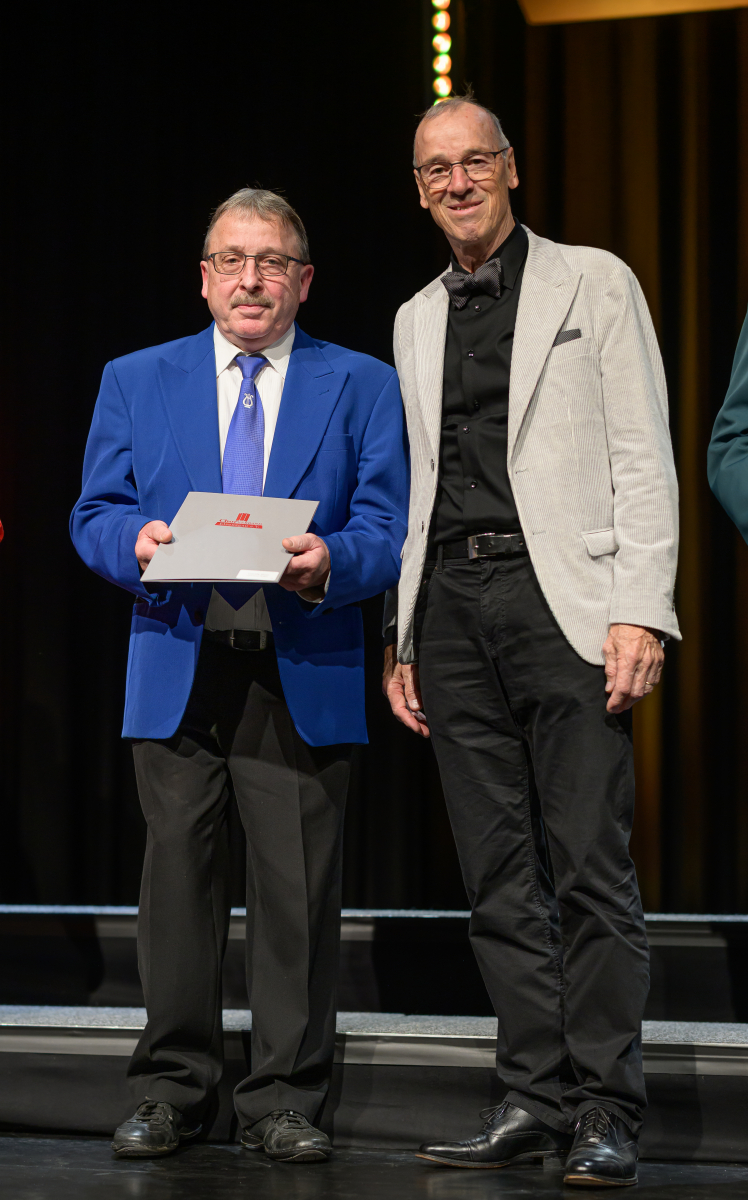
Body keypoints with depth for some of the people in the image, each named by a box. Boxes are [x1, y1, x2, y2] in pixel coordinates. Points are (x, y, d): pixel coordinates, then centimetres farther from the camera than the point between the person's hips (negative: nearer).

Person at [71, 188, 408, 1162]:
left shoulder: (362, 386, 10)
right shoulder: (135, 381, 14)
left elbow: (385, 528, 2)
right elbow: (93, 515, 9)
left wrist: (332, 561, -19)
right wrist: (136, 541, -14)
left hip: (305, 672, -1)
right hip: (177, 667, 1)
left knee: (297, 889, 1)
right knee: (179, 875, 4)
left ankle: (284, 1100, 11)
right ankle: (172, 1091, 15)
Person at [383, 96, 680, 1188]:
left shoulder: (593, 282, 6)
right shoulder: (416, 320, 20)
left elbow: (644, 458, -1)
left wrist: (641, 613, -11)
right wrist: (403, 637, 13)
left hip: (562, 595, -5)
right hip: (452, 609, 5)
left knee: (591, 867, -7)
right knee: (501, 879, 5)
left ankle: (605, 1110, 0)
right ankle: (536, 1097, 12)